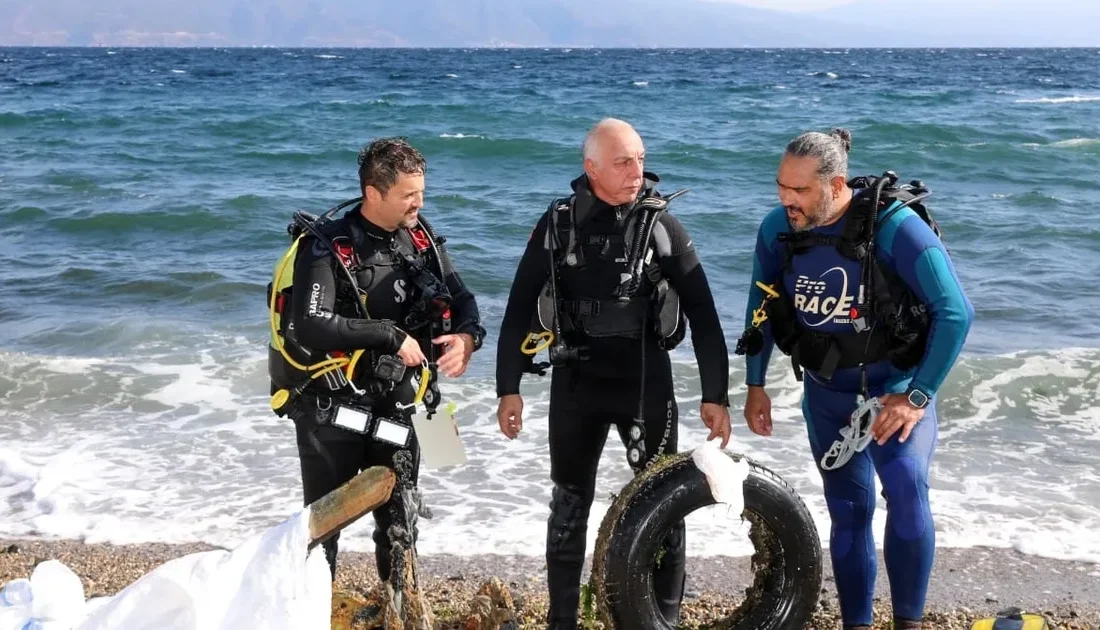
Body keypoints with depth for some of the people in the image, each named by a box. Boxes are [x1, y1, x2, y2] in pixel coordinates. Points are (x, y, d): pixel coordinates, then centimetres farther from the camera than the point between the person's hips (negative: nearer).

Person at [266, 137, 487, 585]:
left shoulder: (421, 238, 1)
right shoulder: (327, 246, -17)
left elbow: (461, 299, 7)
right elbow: (309, 327, -28)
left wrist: (467, 337, -16)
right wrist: (392, 336, -26)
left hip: (394, 409, 5)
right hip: (331, 411, -5)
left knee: (401, 521, 15)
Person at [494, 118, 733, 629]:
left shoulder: (662, 225, -4)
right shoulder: (558, 224, -3)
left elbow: (702, 313, -3)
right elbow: (520, 307, 2)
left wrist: (715, 394, -7)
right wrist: (509, 387, 0)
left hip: (646, 380, -1)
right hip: (576, 380, 1)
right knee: (569, 504, 10)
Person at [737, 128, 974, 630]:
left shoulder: (895, 226, -23)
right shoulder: (777, 229, -10)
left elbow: (955, 313, -21)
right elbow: (761, 308, 7)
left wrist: (918, 397, -21)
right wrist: (755, 385, 9)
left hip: (897, 384, -4)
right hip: (826, 391, 4)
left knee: (905, 486, -26)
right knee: (848, 511, 9)